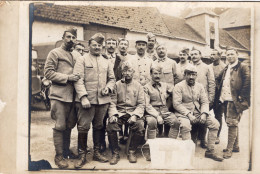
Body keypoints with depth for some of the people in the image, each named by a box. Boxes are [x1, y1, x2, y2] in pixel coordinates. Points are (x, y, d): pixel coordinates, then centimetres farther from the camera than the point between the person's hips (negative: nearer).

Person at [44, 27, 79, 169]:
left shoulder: (74, 55, 20)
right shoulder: (55, 53, 0)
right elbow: (48, 72, -9)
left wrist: (76, 78, 9)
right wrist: (67, 77, -15)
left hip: (71, 95, 6)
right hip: (59, 95, -6)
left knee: (69, 125, 12)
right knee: (60, 126, -5)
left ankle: (66, 151, 26)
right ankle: (59, 156, 6)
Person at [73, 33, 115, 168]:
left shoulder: (106, 62, 18)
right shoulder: (82, 60, 2)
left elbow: (112, 79, 22)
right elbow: (78, 80, -7)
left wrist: (108, 88, 0)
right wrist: (83, 97, -17)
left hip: (103, 100, 4)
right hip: (87, 100, -4)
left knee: (98, 126, 12)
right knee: (83, 127, -4)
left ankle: (97, 152, 25)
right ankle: (82, 155, 9)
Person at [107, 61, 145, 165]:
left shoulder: (138, 86, 9)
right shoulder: (117, 85, 9)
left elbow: (141, 104, 4)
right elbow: (112, 102, 3)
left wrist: (135, 115, -13)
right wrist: (113, 114, -15)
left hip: (133, 112, 0)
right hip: (119, 113, 0)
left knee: (140, 127, -28)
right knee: (110, 127, -28)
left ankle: (131, 152, -4)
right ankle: (115, 153, -6)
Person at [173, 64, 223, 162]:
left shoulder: (200, 86, 12)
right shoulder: (179, 86, -4)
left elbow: (205, 102, 9)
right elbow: (176, 104, -12)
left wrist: (204, 114, -10)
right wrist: (188, 114, -19)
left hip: (198, 112, 5)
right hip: (184, 113, -5)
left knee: (215, 123, -11)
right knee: (185, 125, -36)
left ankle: (210, 151, -2)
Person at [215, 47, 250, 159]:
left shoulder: (243, 67, -3)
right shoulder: (226, 69, 20)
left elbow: (247, 83, -11)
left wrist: (241, 97, -16)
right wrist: (220, 97, 9)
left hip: (235, 101, -7)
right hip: (225, 100, 7)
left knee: (232, 124, -6)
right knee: (233, 124, 16)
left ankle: (229, 149, 1)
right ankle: (235, 146, 27)